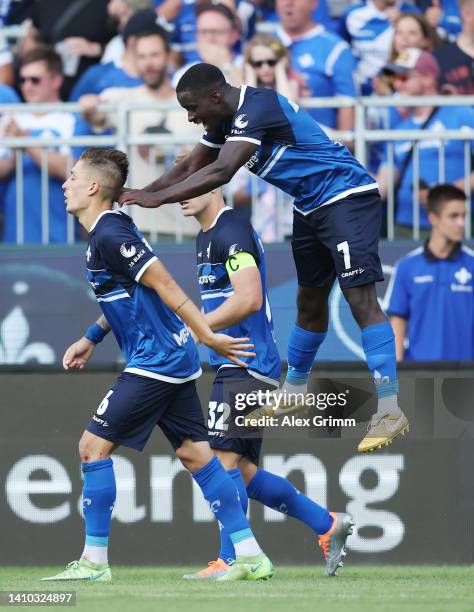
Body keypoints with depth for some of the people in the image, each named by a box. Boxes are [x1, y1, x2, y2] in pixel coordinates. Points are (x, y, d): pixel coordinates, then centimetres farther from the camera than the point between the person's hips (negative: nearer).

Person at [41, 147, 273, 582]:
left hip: (155, 361, -10)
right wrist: (91, 339, 25)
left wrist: (208, 336, -19)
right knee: (194, 453, 8)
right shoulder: (107, 231, 14)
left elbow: (163, 284, -19)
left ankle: (94, 562, -3)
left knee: (94, 446, -5)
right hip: (173, 359, 10)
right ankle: (251, 556, 5)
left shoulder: (110, 235, -17)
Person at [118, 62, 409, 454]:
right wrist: (139, 195, 3)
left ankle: (390, 412, -22)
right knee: (310, 300, 20)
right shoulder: (227, 120, 6)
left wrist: (158, 198, -33)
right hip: (311, 207, 10)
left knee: (360, 297, -17)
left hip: (347, 198, -10)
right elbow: (190, 169, 15)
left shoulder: (257, 109, -24)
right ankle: (294, 392, 35)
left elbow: (220, 172, -35)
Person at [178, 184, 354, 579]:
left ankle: (230, 561, -7)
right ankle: (328, 525, 17)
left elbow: (249, 299, -23)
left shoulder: (230, 233, -14)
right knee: (244, 473, 10)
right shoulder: (207, 236, 19)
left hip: (245, 368, -10)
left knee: (226, 461, -10)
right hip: (232, 367, 10)